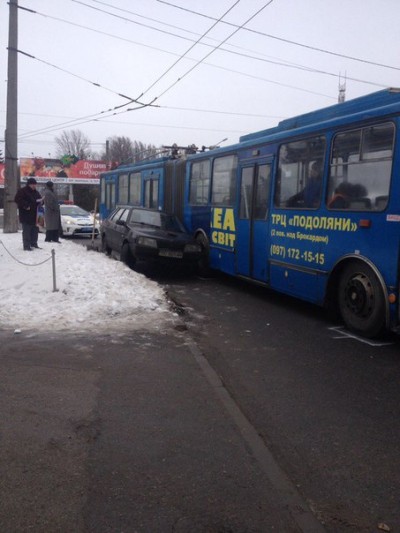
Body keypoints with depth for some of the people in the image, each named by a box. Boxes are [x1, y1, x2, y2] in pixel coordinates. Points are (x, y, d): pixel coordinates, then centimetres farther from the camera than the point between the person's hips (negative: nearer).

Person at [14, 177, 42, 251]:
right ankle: (26, 246, -6)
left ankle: (34, 243, 23)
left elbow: (39, 200, 26)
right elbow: (17, 200, -15)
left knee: (35, 230, 11)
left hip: (34, 215, 8)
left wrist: (40, 201, 2)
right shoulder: (22, 191, -7)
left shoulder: (36, 192, 17)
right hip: (26, 215, -8)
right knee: (26, 231, -8)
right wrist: (25, 205, -22)